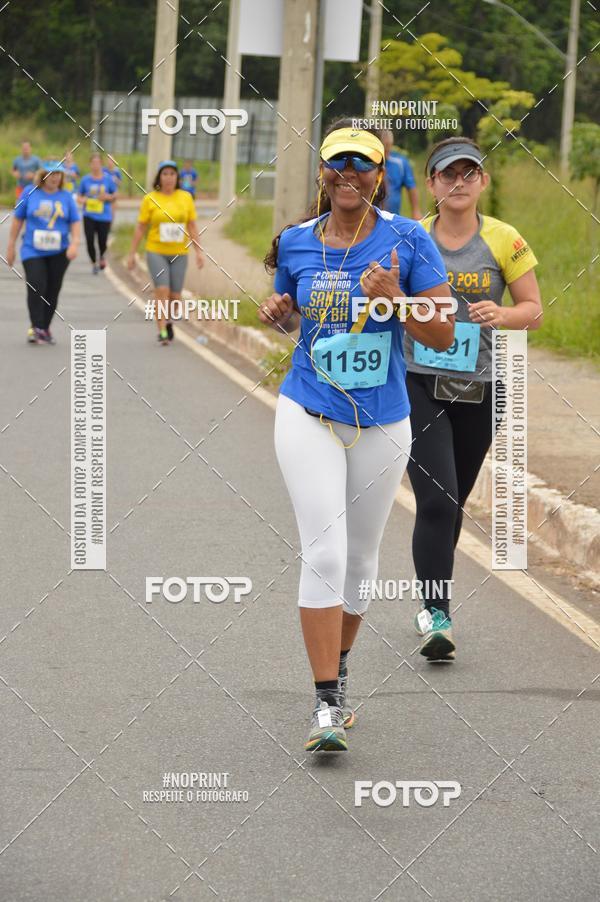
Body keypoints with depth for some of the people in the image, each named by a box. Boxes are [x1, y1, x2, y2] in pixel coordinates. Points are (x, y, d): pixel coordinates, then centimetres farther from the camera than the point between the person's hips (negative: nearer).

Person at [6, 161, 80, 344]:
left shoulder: (66, 197, 4)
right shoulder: (30, 193, 1)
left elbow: (75, 223, 6)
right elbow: (17, 219, 6)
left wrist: (74, 243, -11)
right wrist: (11, 246, 5)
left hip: (59, 252, 2)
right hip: (32, 250, -2)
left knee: (52, 292, 6)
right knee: (36, 286, -17)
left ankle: (45, 329, 19)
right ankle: (36, 328, -16)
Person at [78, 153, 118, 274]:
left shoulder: (108, 179, 0)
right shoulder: (85, 180, 1)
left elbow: (115, 195, 9)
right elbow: (80, 196, 10)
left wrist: (107, 197, -12)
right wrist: (83, 200, -12)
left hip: (104, 215, 0)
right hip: (89, 215, 0)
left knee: (102, 242, 0)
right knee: (90, 241, -6)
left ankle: (101, 256, 34)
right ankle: (94, 263, 17)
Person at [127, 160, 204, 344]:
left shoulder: (185, 198, 4)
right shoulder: (150, 199, -2)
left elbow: (192, 226, 8)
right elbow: (140, 228, 2)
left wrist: (199, 251, 2)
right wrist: (132, 253, 2)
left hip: (179, 253, 2)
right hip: (156, 252, -2)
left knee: (175, 295, 6)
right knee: (162, 290, -16)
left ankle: (168, 321, 35)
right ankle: (162, 331, -11)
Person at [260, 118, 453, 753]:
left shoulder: (407, 240, -7)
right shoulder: (296, 243, 1)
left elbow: (443, 336, -7)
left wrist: (396, 299, -24)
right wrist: (277, 314, -4)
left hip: (382, 425, 1)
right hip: (309, 417, -1)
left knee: (360, 558, 14)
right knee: (324, 553, -15)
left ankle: (336, 670, 37)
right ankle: (327, 703, -13)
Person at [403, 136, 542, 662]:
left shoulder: (505, 242, -2)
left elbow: (534, 310, 2)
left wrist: (503, 315, -19)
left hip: (477, 391, 2)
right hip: (418, 385, -2)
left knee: (452, 503, 15)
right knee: (436, 500, -16)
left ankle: (432, 602, 35)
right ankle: (437, 617, -13)